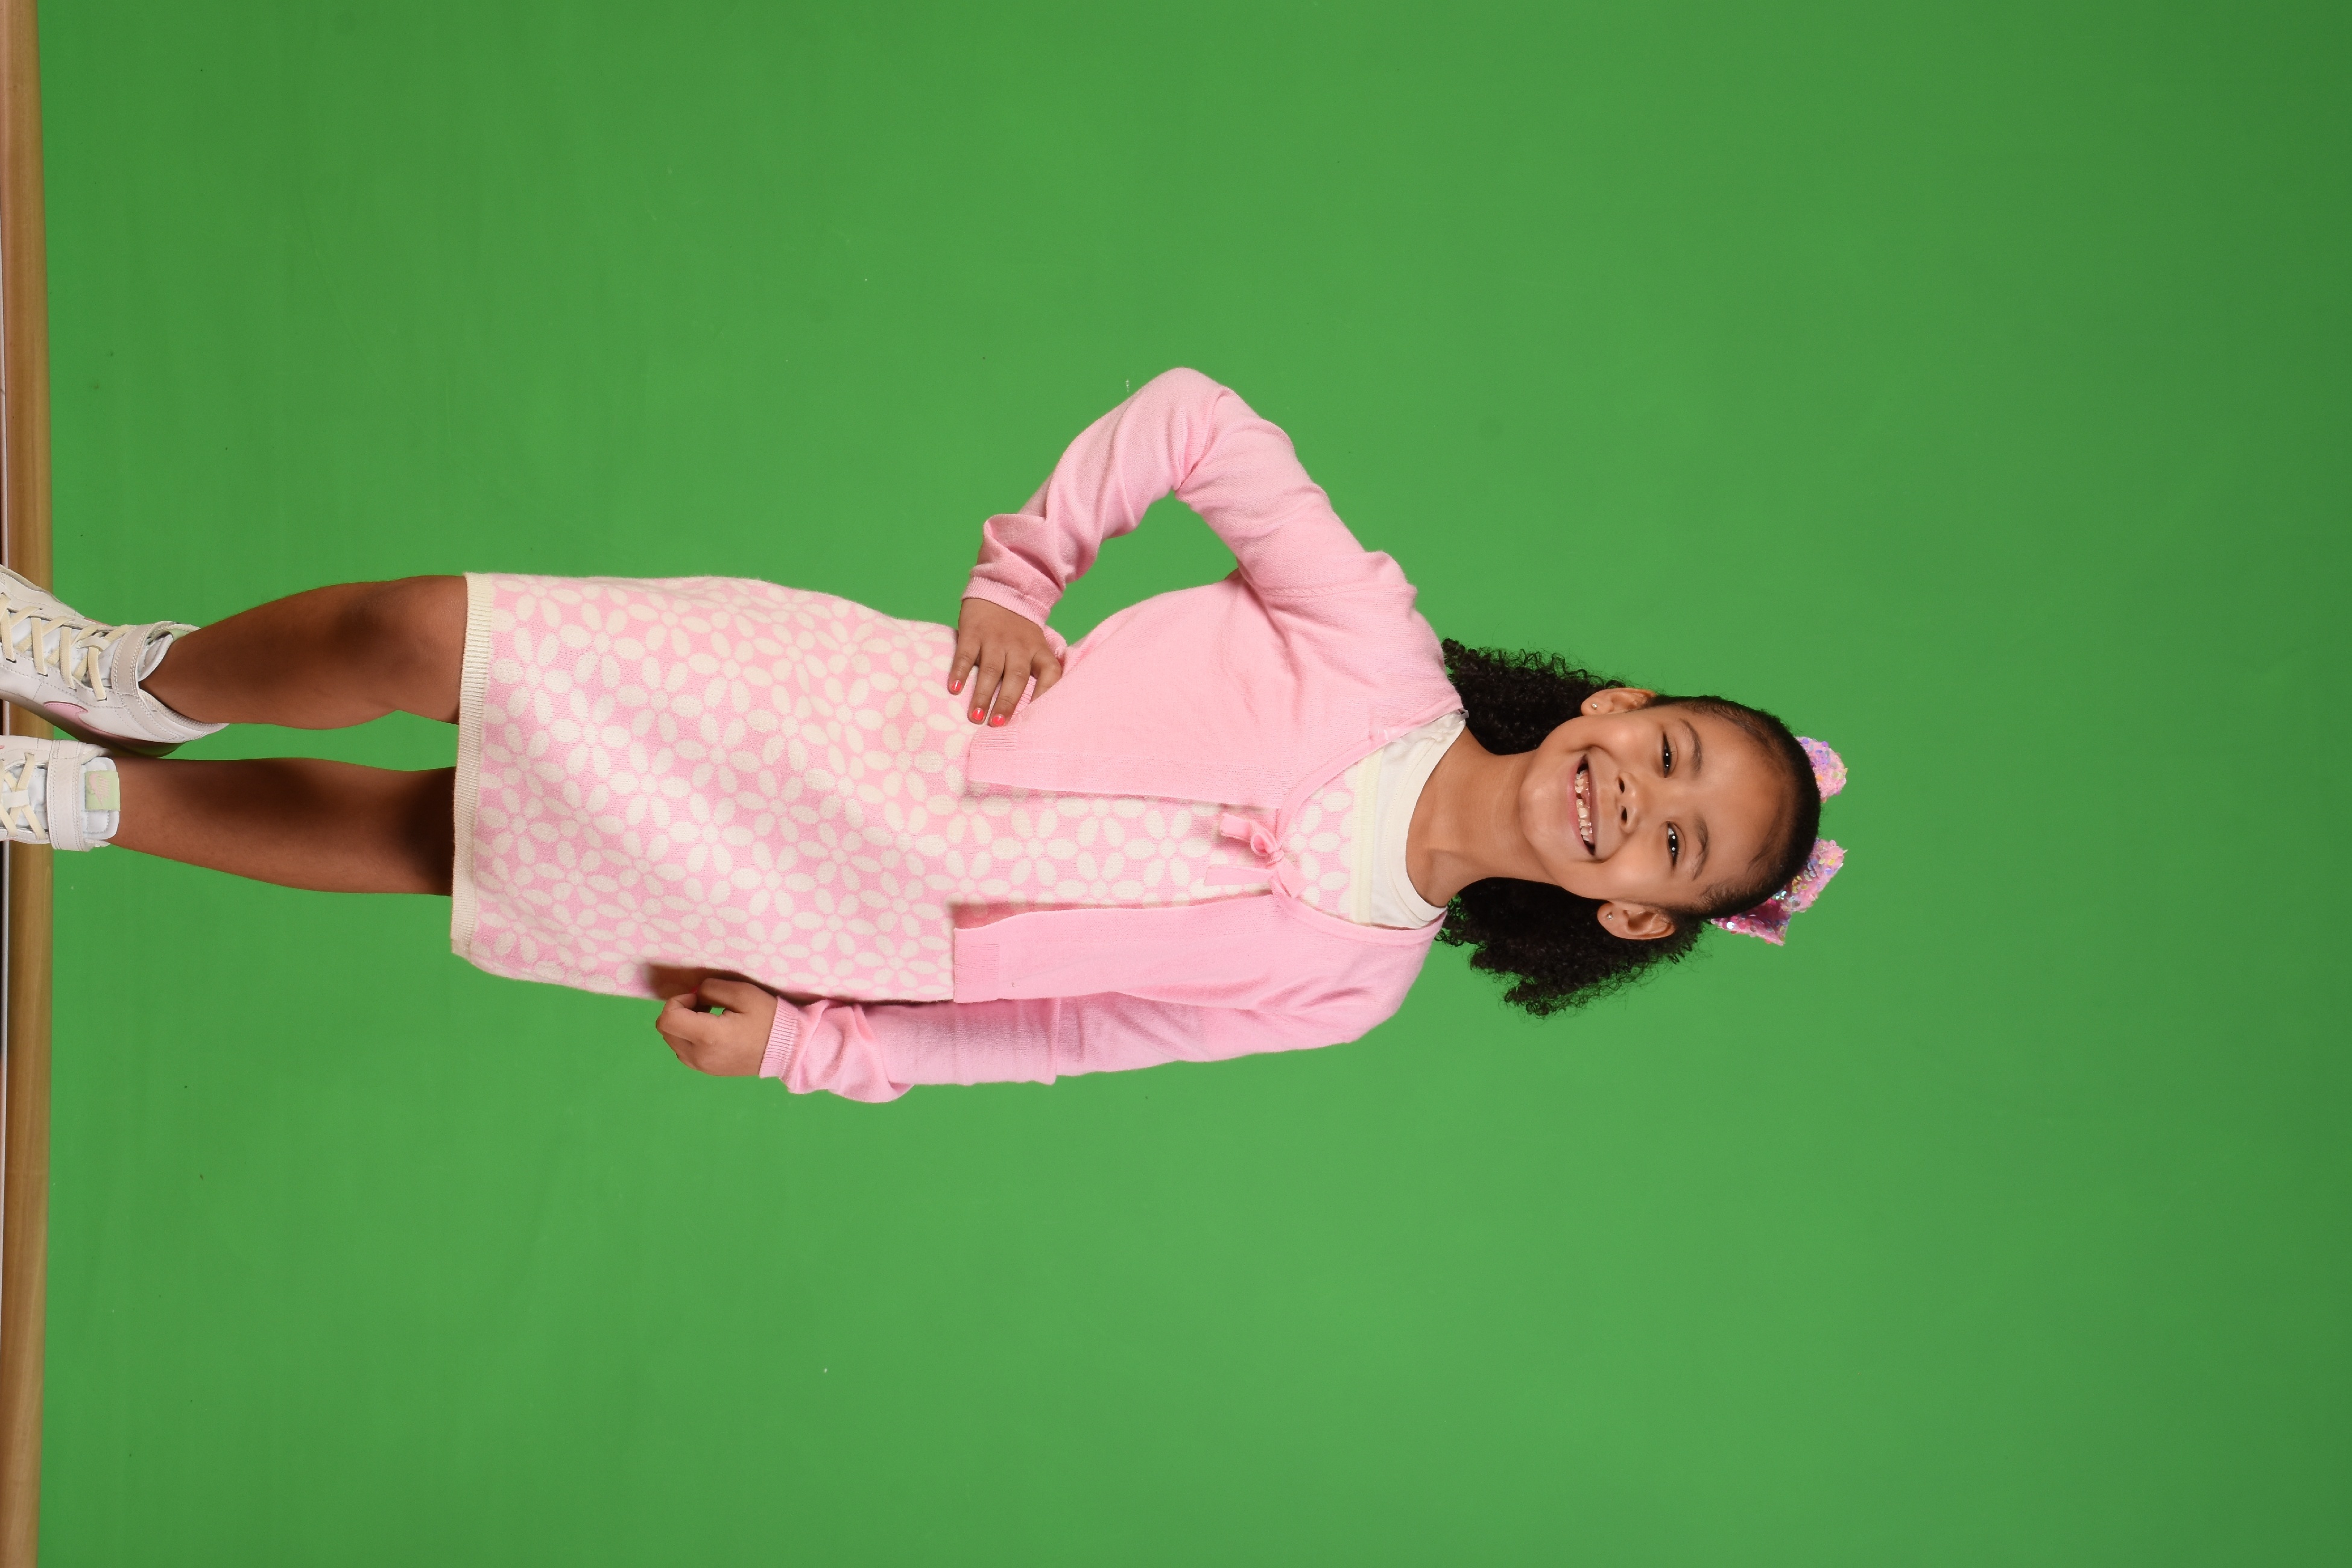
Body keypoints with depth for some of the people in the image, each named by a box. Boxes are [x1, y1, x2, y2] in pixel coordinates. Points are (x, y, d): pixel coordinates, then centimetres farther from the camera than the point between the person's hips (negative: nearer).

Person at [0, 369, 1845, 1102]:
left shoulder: (1341, 983, -10)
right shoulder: (1380, 647, -14)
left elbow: (1055, 1033, -3)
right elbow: (1192, 416, -6)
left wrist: (801, 1046, -6)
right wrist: (1015, 579, -12)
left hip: (838, 929, 0)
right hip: (845, 695, 1)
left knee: (420, 841, 0)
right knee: (424, 632, -9)